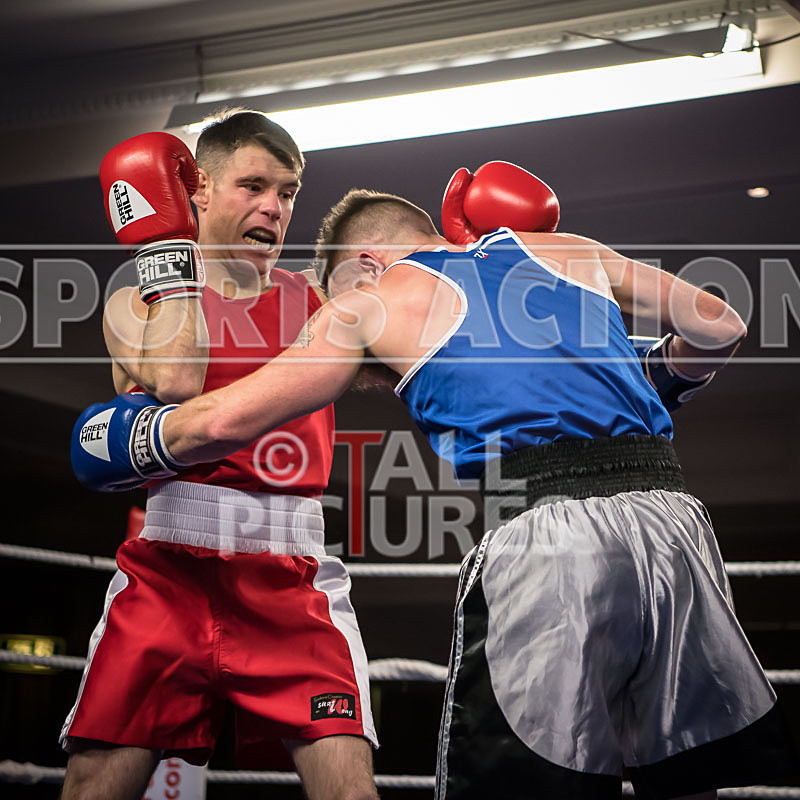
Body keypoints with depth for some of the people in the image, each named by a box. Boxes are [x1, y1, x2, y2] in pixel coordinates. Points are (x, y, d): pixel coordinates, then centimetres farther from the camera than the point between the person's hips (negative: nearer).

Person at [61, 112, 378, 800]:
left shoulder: (313, 301, 19)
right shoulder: (139, 304, 11)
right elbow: (175, 381, -10)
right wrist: (165, 250, -2)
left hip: (293, 573, 1)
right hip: (171, 566, -1)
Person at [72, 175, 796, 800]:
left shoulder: (376, 297, 14)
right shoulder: (564, 249, 25)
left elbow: (227, 420, 11)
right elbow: (722, 328, 28)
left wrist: (127, 442, 30)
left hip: (550, 529, -5)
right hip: (671, 511, 5)